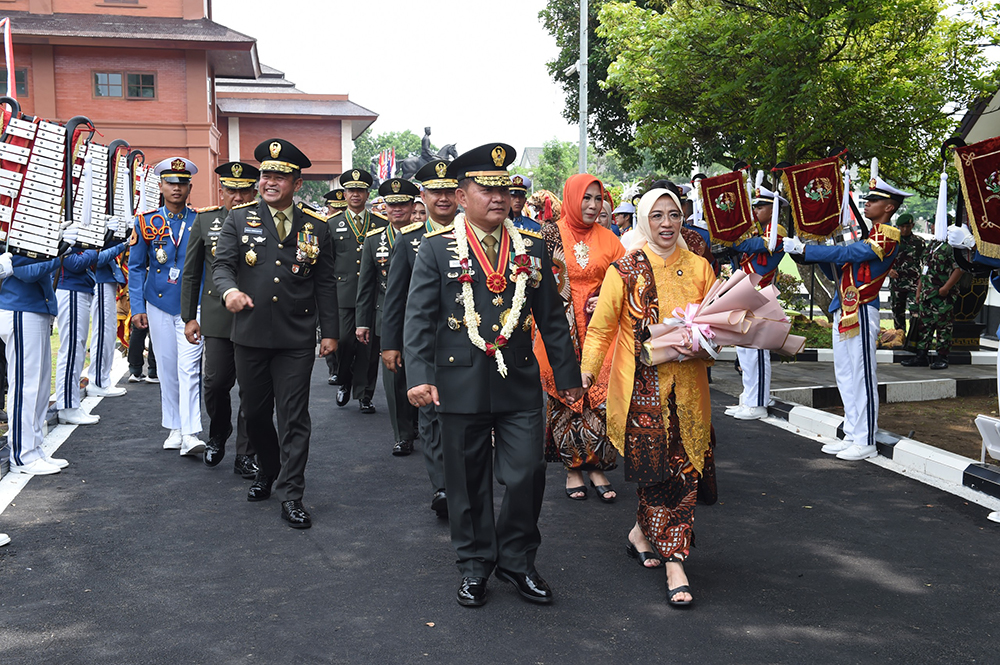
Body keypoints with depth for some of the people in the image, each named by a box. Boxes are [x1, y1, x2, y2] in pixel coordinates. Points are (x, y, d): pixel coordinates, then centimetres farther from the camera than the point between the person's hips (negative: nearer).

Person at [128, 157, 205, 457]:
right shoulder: (146, 222, 4)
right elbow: (136, 267, 6)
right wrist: (137, 308, -1)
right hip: (159, 305, 2)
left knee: (189, 368, -10)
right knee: (167, 369, 8)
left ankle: (190, 435, -13)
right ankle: (175, 429, 20)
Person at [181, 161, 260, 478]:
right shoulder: (205, 220, 7)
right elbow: (190, 273, 12)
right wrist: (189, 317, 8)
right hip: (217, 317, 1)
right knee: (216, 382, 0)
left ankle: (245, 455, 13)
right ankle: (217, 437, 29)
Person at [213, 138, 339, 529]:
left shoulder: (316, 226, 5)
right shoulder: (239, 219, 5)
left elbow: (325, 283, 8)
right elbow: (222, 265, -1)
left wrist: (330, 331, 4)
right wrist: (229, 289, -24)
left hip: (296, 339, -1)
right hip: (250, 335, 1)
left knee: (294, 418, -1)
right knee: (255, 412, 14)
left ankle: (291, 495, 5)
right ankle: (267, 472, 36)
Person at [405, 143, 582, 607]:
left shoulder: (531, 248, 8)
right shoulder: (437, 248, 0)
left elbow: (551, 319, 12)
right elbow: (418, 318, -3)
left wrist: (567, 374, 12)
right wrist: (418, 376, -14)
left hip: (519, 384, 2)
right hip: (461, 384, -2)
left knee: (527, 475, 0)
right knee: (468, 482, 8)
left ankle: (517, 561, 21)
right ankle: (474, 564, 26)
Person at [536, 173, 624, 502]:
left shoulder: (608, 239, 8)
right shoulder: (551, 234, 1)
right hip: (560, 329, -2)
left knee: (600, 396, -1)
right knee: (565, 395, 3)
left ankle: (597, 468, 10)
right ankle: (572, 468, 14)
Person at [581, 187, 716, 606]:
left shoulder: (699, 268, 9)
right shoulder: (626, 269, 0)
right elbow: (601, 327, 1)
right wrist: (587, 368, -10)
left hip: (687, 384, 3)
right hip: (642, 384, -3)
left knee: (684, 472, 1)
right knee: (657, 470, -5)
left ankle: (644, 532, 24)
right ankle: (674, 561, 8)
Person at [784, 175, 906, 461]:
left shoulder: (887, 236, -10)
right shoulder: (867, 235, 21)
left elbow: (846, 254, -22)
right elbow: (837, 271, 20)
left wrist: (803, 249, -20)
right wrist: (818, 252, 3)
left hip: (862, 313, -10)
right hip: (844, 312, 10)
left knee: (862, 376, -5)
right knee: (845, 376, 12)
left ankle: (866, 442, 2)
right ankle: (852, 435, 19)